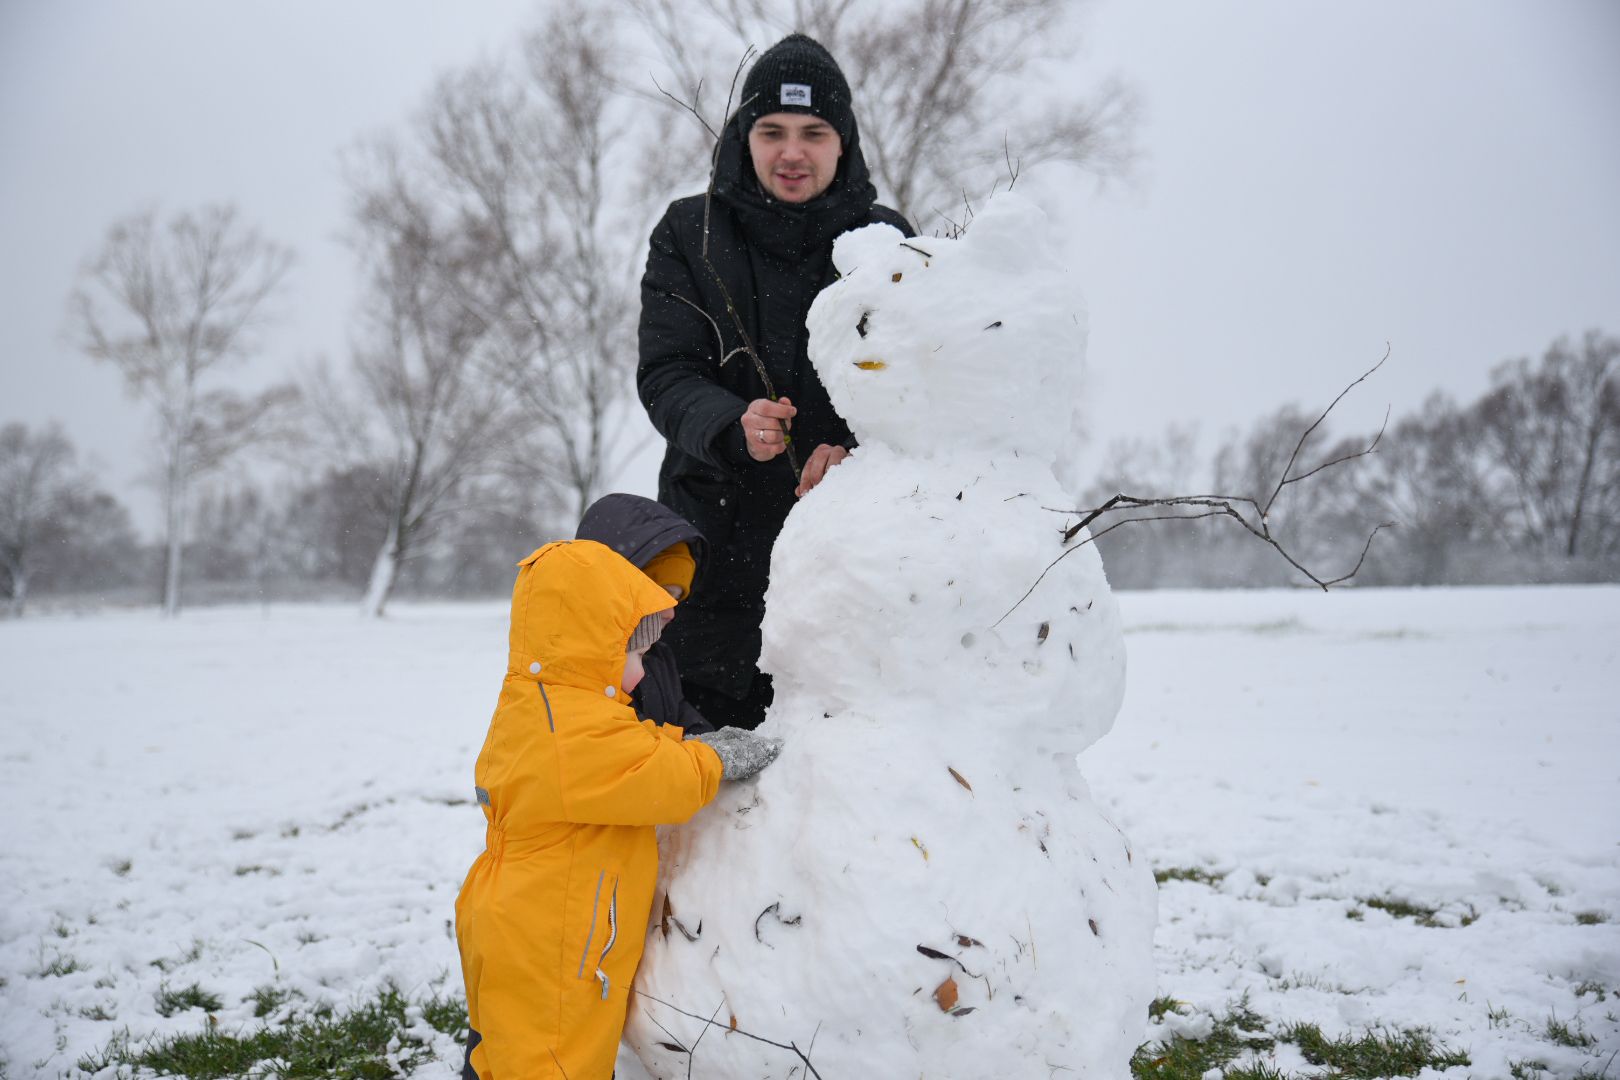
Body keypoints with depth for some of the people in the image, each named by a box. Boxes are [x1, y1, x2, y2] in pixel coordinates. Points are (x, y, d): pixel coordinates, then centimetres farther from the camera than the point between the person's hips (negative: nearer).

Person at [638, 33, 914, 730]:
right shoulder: (690, 234, 5)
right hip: (715, 534, 0)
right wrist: (733, 426, -23)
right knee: (712, 724, -1)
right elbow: (664, 375, -2)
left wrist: (853, 449, -19)